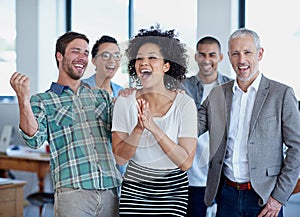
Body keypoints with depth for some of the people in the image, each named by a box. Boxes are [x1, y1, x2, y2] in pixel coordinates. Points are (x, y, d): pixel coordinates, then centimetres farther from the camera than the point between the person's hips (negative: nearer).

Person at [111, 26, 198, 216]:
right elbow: (120, 158, -7)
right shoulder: (125, 102, -5)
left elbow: (186, 162, -17)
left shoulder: (185, 104, -11)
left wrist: (153, 127, -26)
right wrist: (138, 129, -24)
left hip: (173, 189, -1)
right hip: (134, 189, 1)